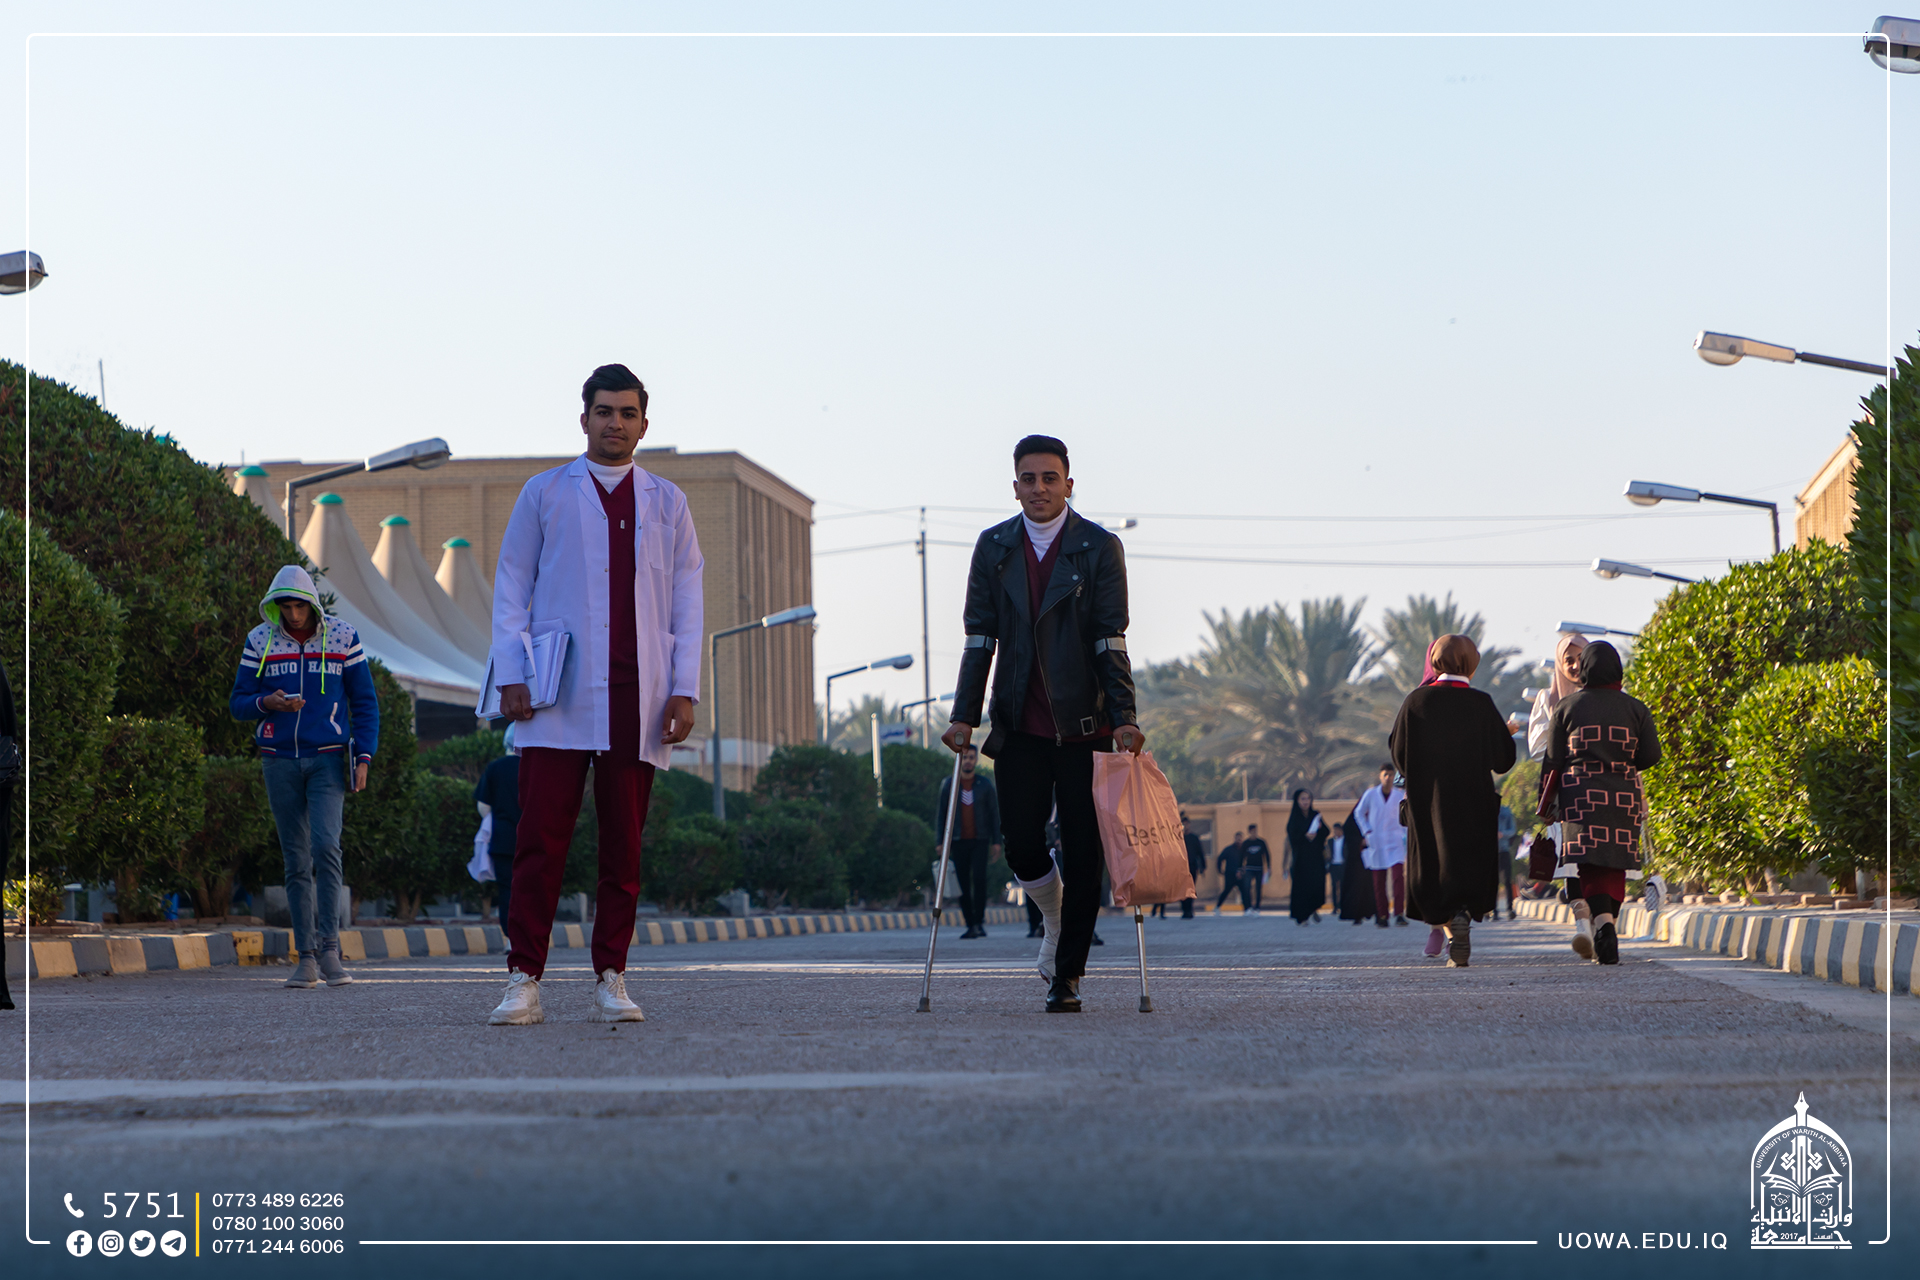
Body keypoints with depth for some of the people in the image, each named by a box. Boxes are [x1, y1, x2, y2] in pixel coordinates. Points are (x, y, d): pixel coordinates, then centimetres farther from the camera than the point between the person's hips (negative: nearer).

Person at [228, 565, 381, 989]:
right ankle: (307, 958, 5)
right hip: (280, 762, 2)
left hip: (327, 759, -2)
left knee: (325, 846, -20)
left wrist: (364, 757, -5)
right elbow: (238, 704, 7)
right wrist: (267, 704, -15)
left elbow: (364, 703, 5)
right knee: (296, 862, 2)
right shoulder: (259, 642, 3)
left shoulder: (343, 637, 0)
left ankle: (329, 948, -16)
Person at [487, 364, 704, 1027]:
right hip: (558, 699, -2)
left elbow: (686, 600, 11)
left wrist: (685, 691, 1)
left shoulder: (667, 504, 15)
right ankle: (524, 981, -7)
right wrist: (510, 677, -3)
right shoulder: (544, 493, 11)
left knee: (624, 846, 2)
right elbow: (511, 588, 8)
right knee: (540, 840, -8)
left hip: (638, 699, 2)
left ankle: (611, 982, 7)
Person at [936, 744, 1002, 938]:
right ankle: (971, 924, 4)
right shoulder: (948, 784, 9)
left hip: (980, 840, -1)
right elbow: (941, 814, 10)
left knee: (979, 878, -15)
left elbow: (994, 812, 9)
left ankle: (980, 921, -8)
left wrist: (996, 841, 3)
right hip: (957, 841, 1)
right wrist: (940, 842, 2)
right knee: (963, 884, -1)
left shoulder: (985, 784, 9)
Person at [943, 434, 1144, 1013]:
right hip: (1020, 727, 2)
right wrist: (964, 716, -2)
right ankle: (1055, 914, 28)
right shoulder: (993, 548, 6)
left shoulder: (1099, 548, -2)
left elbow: (1111, 641, -6)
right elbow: (980, 639, 6)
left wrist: (1124, 719, -14)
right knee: (1023, 849, -5)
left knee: (1081, 856, -2)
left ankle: (1066, 976, 8)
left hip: (1084, 726, -2)